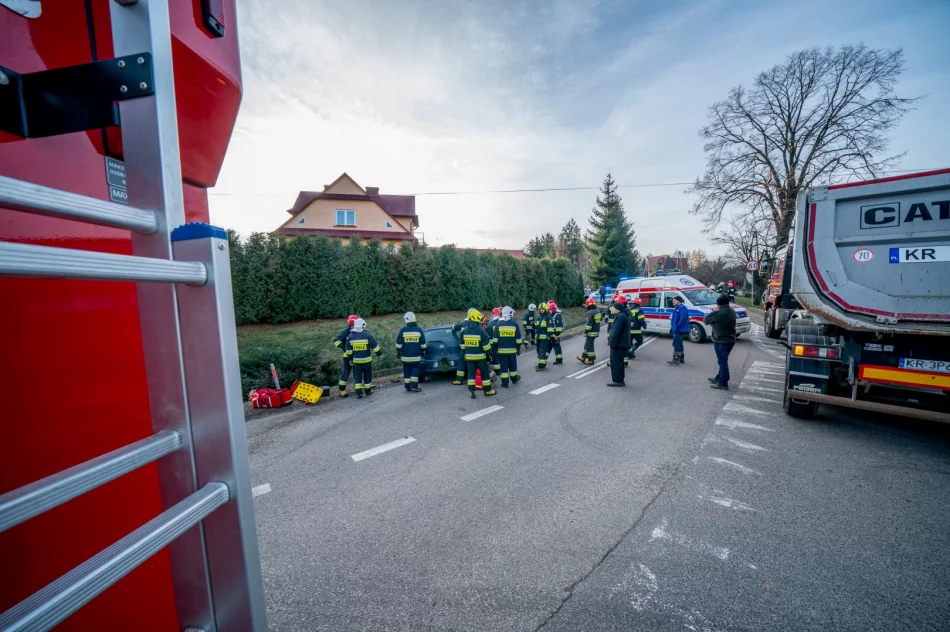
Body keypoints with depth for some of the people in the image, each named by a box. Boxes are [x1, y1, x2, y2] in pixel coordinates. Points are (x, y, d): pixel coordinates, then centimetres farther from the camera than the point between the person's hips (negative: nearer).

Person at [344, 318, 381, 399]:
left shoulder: (350, 336, 0)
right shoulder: (367, 335, -11)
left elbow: (348, 351, 5)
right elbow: (375, 346, -8)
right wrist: (379, 354, 5)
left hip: (356, 360, 2)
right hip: (367, 360, -2)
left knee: (357, 376, 9)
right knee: (367, 375, 12)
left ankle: (359, 393, 4)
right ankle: (368, 391, 22)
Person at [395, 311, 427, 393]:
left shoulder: (403, 330, -5)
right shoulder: (419, 329, -1)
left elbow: (399, 343, -3)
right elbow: (423, 343, 3)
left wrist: (398, 352, 8)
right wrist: (423, 351, 13)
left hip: (405, 356, 0)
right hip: (416, 356, 0)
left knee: (407, 371, 9)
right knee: (415, 371, 5)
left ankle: (408, 387, 13)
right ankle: (414, 387, 0)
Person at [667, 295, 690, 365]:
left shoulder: (682, 308, -15)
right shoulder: (677, 308, 19)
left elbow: (682, 319, -25)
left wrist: (676, 328, -23)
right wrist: (672, 328, 17)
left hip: (679, 330, -11)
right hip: (678, 330, 11)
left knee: (676, 344, -12)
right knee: (679, 344, 17)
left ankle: (676, 360, -11)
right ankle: (681, 358, 27)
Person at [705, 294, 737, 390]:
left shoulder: (718, 313, -21)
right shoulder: (732, 312, 7)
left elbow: (705, 320, -9)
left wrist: (714, 311, 1)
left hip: (721, 341, -9)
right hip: (730, 339, 9)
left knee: (722, 361, -4)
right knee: (723, 361, 20)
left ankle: (723, 384, 1)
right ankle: (719, 378, 34)